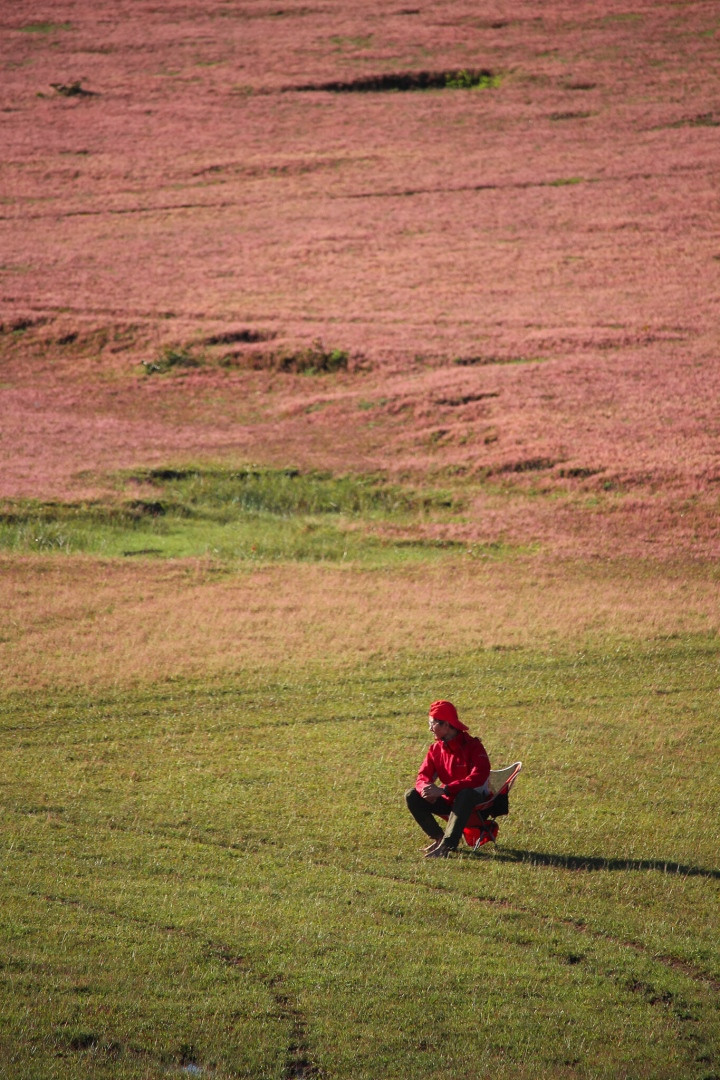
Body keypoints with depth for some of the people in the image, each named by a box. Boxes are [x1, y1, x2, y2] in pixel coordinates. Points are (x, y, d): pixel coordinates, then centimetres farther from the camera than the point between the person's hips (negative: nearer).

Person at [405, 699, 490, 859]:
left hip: (472, 801, -6)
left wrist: (443, 790, -38)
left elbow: (478, 777, -32)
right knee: (411, 795, -12)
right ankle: (438, 838, -8)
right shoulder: (436, 749, 1)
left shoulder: (472, 746, -18)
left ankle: (447, 845, -46)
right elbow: (423, 776, -2)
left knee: (465, 794, -40)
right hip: (448, 801, 6)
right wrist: (426, 788, -30)